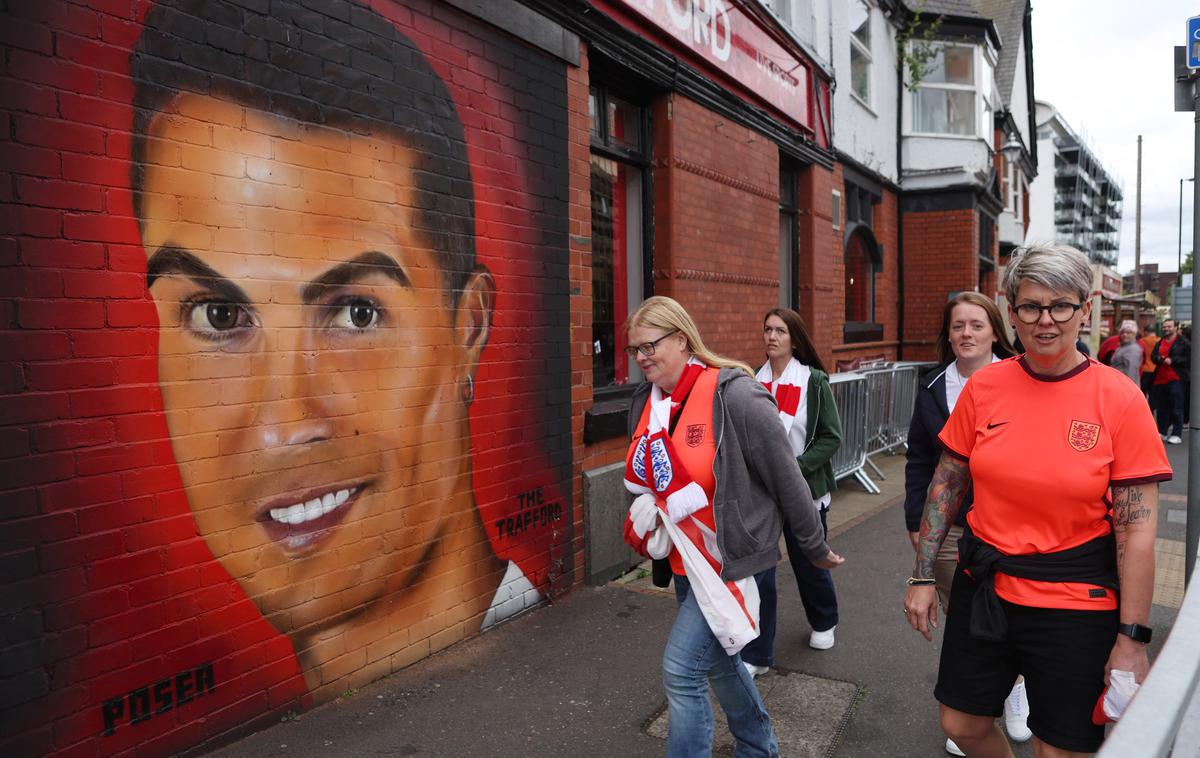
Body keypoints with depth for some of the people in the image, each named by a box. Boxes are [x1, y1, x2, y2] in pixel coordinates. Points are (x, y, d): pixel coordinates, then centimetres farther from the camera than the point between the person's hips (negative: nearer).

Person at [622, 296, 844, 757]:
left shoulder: (734, 396, -21)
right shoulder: (646, 403, 1)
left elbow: (787, 480, -13)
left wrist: (814, 549, -5)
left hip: (731, 557, -8)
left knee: (682, 669, -9)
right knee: (718, 661, 22)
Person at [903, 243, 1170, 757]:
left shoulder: (1119, 399, -11)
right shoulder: (984, 386, -4)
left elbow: (1137, 528, -10)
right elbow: (945, 486, 3)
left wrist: (1132, 639, -11)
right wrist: (922, 578, 2)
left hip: (1076, 602, -3)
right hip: (984, 584, 3)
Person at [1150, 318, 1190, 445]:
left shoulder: (1183, 342, -2)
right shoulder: (1160, 342, 17)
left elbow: (1188, 358, -9)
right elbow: (1153, 356, 17)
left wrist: (1172, 360, -18)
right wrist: (1159, 358, -4)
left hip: (1175, 379, -6)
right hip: (1160, 378, 6)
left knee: (1176, 408, -4)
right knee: (1161, 407, 11)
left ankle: (1176, 434, 0)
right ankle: (1162, 432, 20)